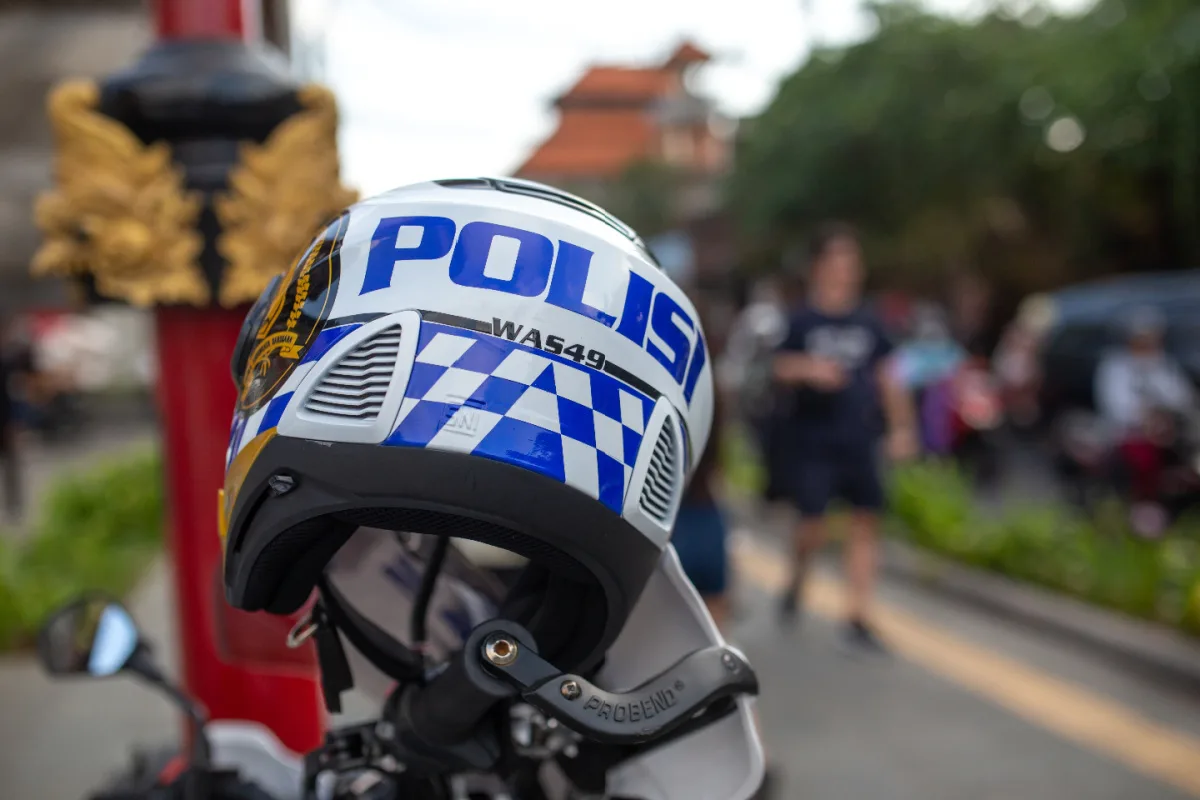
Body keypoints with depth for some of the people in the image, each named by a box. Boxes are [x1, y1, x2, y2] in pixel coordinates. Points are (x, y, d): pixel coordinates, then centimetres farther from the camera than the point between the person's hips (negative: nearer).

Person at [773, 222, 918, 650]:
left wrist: (901, 426, 10)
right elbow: (781, 367, -5)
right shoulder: (803, 320, -3)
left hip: (858, 440, 4)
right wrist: (810, 369, -26)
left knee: (866, 520, 1)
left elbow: (887, 377, 13)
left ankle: (859, 616, 10)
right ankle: (797, 580, 27)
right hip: (812, 439, -4)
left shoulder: (868, 322, 8)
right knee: (813, 523, -6)